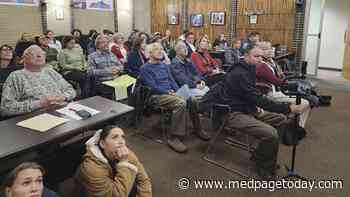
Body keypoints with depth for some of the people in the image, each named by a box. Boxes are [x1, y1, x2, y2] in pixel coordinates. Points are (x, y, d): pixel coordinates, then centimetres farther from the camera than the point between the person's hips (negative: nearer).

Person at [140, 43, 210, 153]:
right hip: (157, 96, -6)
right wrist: (168, 92, -17)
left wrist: (178, 91, -3)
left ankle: (197, 129, 0)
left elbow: (172, 81, 16)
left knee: (191, 100, -19)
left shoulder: (164, 66, 21)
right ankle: (174, 138, -29)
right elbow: (153, 87, -11)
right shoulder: (145, 68, -1)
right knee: (180, 103, -33)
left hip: (170, 93, 7)